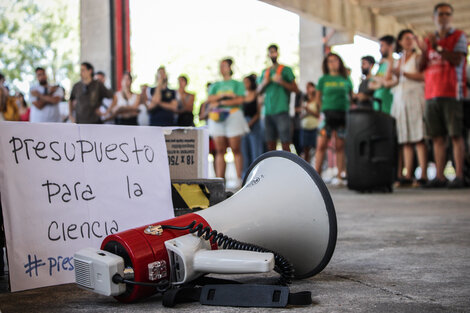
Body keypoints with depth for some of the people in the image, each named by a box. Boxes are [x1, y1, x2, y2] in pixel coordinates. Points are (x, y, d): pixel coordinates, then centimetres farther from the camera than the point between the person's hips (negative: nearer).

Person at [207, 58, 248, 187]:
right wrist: (223, 95, -9)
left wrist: (220, 102, -6)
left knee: (236, 149, -8)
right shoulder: (215, 85, 21)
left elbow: (239, 100, -3)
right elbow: (209, 99, 6)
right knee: (220, 150, -2)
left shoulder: (237, 84, 11)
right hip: (217, 118, 3)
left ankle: (239, 179, -7)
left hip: (233, 116, -3)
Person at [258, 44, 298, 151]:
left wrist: (282, 82, -13)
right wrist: (264, 83, 2)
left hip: (282, 111, -5)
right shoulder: (265, 72, 19)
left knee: (285, 143, -10)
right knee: (270, 144, 4)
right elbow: (259, 91, 21)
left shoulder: (286, 70, 5)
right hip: (268, 111, 5)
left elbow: (295, 89, 0)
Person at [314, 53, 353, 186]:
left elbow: (351, 97, 15)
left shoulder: (346, 80, 12)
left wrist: (350, 109, 0)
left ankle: (340, 176, 4)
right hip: (327, 114, -1)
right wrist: (325, 109, 1)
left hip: (343, 114, 1)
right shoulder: (323, 79, 9)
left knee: (340, 146, 2)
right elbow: (318, 98, 11)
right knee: (321, 145, -8)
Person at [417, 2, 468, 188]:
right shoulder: (429, 40, 20)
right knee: (437, 137, 2)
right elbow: (421, 67, 13)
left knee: (456, 135, -7)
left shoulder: (458, 36, 6)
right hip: (431, 94, 5)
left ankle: (459, 176, -7)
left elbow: (457, 60, -10)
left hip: (451, 93, -5)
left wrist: (437, 48, -16)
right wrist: (424, 51, -4)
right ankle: (439, 177, 3)